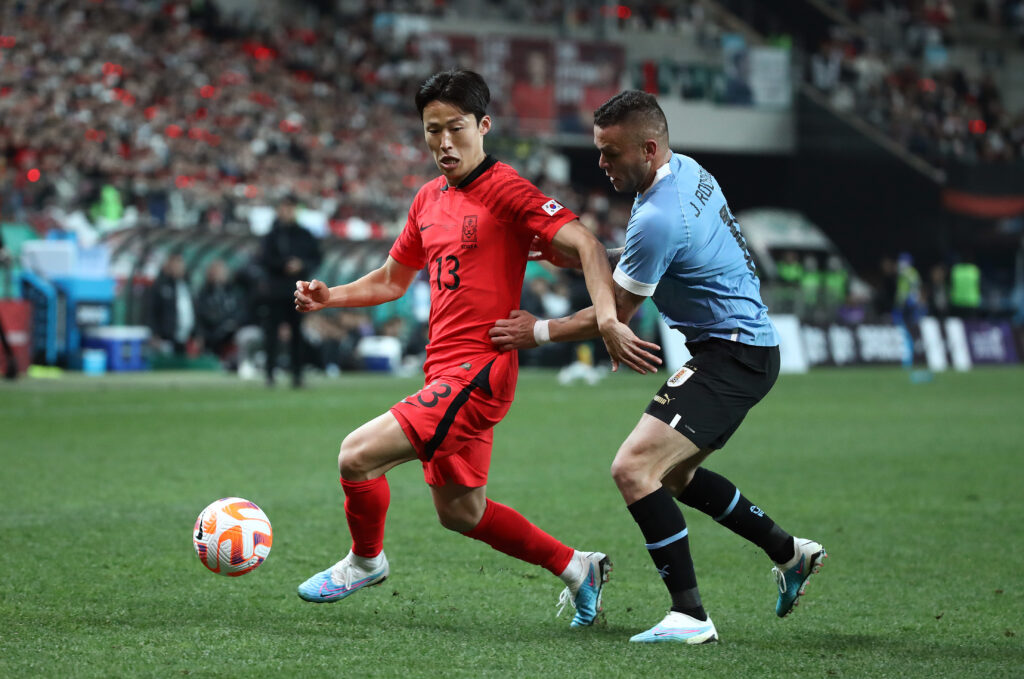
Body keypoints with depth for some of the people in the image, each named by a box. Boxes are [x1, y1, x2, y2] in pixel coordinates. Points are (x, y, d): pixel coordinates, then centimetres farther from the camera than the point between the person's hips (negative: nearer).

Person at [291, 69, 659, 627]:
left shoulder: (504, 189, -10)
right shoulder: (429, 199, 14)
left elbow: (583, 243, -19)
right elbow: (393, 279, 25)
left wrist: (606, 318, -33)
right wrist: (330, 296, 8)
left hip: (478, 370, -9)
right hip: (443, 372, 9)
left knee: (358, 455, -14)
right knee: (459, 512, 14)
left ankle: (365, 560, 13)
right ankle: (574, 567, 27)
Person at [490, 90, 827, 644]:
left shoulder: (658, 218, -24)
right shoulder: (687, 171, 6)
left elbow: (616, 313, -12)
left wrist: (539, 332, -1)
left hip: (733, 357, -11)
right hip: (750, 345, 11)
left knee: (633, 469, -20)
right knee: (672, 473, 25)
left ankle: (690, 616, -18)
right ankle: (790, 552, 36)